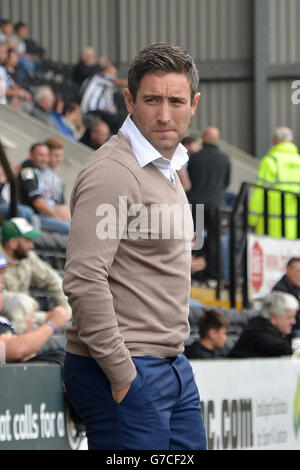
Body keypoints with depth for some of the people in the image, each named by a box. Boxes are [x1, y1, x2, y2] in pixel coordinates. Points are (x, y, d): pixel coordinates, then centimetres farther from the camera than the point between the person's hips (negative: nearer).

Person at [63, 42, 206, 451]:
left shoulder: (166, 168, 16)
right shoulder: (113, 173, -15)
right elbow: (83, 281, -23)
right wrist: (122, 374, -21)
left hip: (173, 367, 9)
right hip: (125, 374, -9)